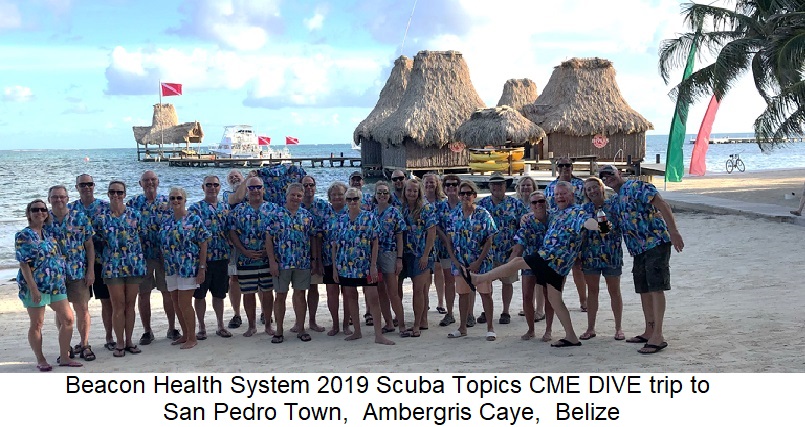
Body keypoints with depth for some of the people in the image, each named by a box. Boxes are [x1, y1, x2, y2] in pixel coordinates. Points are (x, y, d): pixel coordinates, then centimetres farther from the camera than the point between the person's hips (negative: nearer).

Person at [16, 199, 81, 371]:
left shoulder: (48, 234, 12)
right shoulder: (23, 236, -9)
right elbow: (23, 263, -14)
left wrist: (61, 280, 14)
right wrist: (33, 288, -19)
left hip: (56, 285, 7)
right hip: (36, 286, -7)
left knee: (67, 318, 4)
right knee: (36, 324, 3)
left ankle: (64, 357, 14)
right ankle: (40, 360, 15)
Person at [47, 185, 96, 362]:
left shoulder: (80, 218, 0)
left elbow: (89, 245, 1)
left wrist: (91, 270, -4)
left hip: (78, 272, -1)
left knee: (82, 309, 2)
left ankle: (84, 345, 13)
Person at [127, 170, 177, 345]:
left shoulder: (167, 202, 3)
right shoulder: (132, 204, 4)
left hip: (165, 254, 0)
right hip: (142, 256, 1)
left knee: (168, 292, 5)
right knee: (143, 294, 5)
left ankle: (172, 328, 18)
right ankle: (147, 331, 17)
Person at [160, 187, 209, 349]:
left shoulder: (194, 219, -5)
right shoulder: (166, 222, 11)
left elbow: (203, 244, -7)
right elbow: (163, 246, 16)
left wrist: (202, 268, -12)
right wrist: (163, 267, 11)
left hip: (188, 267, -6)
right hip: (171, 269, 6)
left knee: (184, 303, -7)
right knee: (176, 302, 9)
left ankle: (192, 337, 4)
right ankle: (185, 334, 22)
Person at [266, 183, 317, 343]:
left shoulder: (307, 216, 7)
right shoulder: (276, 214, -1)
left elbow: (313, 239, 10)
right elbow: (268, 239, -3)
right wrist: (272, 261, -9)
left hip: (303, 263, 2)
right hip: (281, 263, -2)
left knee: (300, 295, 6)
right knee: (280, 296, 4)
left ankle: (300, 328, 16)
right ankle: (279, 331, 12)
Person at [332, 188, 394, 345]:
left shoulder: (369, 217, -2)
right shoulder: (341, 220, 6)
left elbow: (375, 242, -4)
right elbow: (335, 244, 8)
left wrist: (373, 265, -10)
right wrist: (334, 267, 4)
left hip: (365, 265, -3)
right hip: (346, 266, 3)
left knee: (373, 297, -5)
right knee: (351, 297, 10)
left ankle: (378, 334, -3)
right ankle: (357, 331, 21)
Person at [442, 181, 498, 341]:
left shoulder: (483, 214, -6)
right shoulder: (453, 215, 3)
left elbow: (489, 241, -8)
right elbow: (449, 241, 4)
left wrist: (478, 262, -14)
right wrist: (455, 261, -7)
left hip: (481, 261, -3)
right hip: (460, 262, 3)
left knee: (485, 293, 1)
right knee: (462, 293, 11)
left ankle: (490, 328, 10)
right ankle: (462, 328, 21)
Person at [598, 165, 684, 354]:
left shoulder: (636, 187, -6)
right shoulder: (616, 200, 20)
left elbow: (662, 204, -15)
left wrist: (673, 231, -23)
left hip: (656, 242, -9)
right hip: (638, 249, 9)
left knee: (656, 288, -11)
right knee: (643, 289, 11)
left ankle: (658, 336, -13)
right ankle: (649, 332, 20)